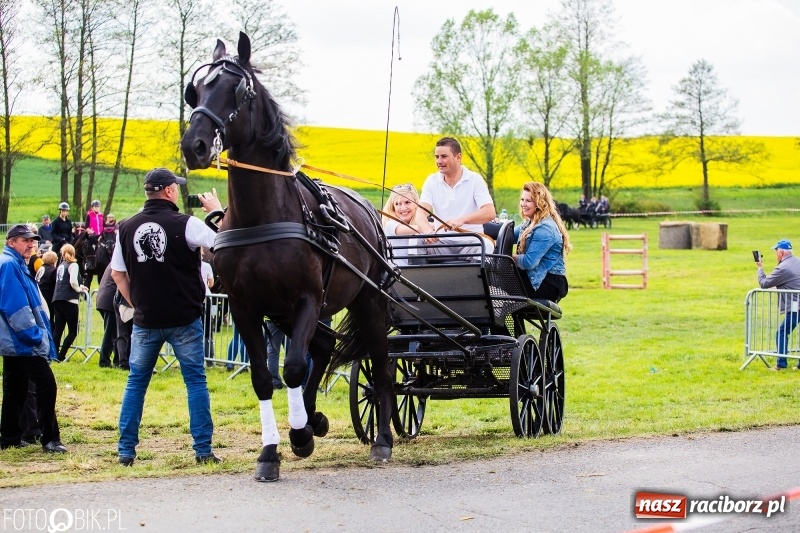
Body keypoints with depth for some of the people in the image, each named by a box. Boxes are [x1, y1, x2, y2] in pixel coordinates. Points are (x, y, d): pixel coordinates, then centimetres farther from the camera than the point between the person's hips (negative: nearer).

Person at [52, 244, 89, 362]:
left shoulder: (60, 266, 15)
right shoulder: (73, 265, -4)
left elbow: (59, 282, 16)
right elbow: (73, 281, -17)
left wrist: (79, 286, 21)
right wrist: (79, 289, 3)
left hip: (57, 300, 6)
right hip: (69, 300, -6)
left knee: (57, 329, 6)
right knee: (73, 331, 2)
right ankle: (61, 356, -9)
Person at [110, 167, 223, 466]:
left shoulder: (127, 228, 0)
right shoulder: (185, 224, -13)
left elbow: (117, 274, 6)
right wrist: (216, 210, 2)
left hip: (145, 321, 3)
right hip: (183, 319, -3)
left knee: (136, 382, 13)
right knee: (195, 380, 7)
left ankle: (126, 451, 12)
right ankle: (203, 450, 6)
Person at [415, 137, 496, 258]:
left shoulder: (475, 180, -2)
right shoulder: (431, 181, 7)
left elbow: (490, 213, -14)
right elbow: (421, 212, -5)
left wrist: (462, 220, -32)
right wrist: (426, 229, -30)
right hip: (441, 242, 2)